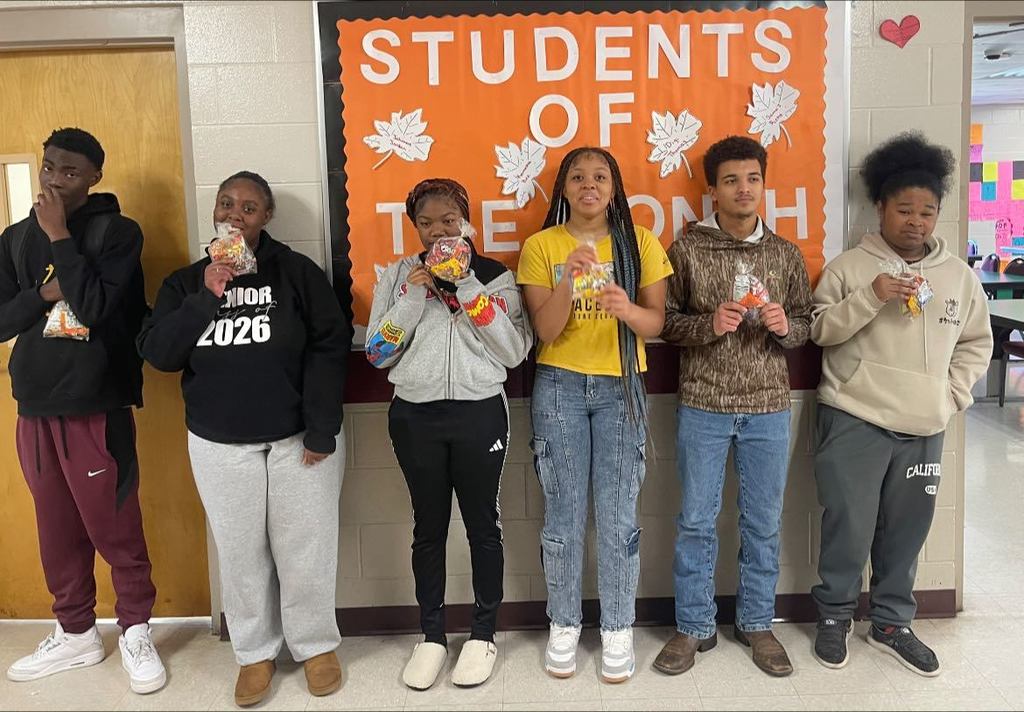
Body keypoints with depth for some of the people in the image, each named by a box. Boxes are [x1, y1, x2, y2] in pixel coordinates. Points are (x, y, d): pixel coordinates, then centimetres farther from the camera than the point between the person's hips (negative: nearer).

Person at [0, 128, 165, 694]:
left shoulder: (117, 231, -5)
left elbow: (94, 308, -19)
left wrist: (60, 236, -16)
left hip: (96, 407, -5)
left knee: (114, 528, 2)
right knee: (58, 530, 14)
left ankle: (135, 633, 20)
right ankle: (75, 633, 31)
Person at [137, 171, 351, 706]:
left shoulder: (297, 272, -3)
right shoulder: (186, 282, 7)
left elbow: (329, 347, -8)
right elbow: (157, 354, -3)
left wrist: (321, 429, -14)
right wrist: (207, 298, -14)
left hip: (298, 439, -2)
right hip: (220, 447, 3)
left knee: (304, 551, 6)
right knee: (241, 554, 11)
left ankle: (316, 644, 27)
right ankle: (255, 652, 30)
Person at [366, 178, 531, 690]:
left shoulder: (495, 275, 1)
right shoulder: (397, 275, 6)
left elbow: (515, 352, -8)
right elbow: (377, 353, 0)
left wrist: (467, 289, -14)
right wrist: (414, 295, -10)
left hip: (479, 413, -1)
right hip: (414, 415, 2)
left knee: (482, 523, 8)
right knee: (428, 525, 11)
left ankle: (483, 634, 25)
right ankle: (431, 635, 27)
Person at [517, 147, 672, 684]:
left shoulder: (640, 243, 2)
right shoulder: (541, 246, 0)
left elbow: (656, 322, -1)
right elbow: (545, 329, -8)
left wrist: (628, 309, -23)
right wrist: (568, 282, -26)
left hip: (621, 388, 0)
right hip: (558, 388, 0)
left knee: (618, 515, 1)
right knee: (563, 514, 5)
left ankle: (617, 629, 18)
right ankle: (564, 625, 23)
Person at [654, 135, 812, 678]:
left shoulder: (786, 254, 6)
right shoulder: (686, 249, -1)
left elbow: (806, 325, 10)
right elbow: (665, 321, -1)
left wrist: (784, 325, -11)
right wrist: (709, 323, -18)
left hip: (768, 408, 2)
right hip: (703, 406, -2)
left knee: (763, 523, 11)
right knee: (696, 522, 6)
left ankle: (756, 623, 29)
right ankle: (694, 627, 23)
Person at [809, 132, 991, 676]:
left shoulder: (958, 275, 7)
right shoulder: (849, 266, -3)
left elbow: (977, 341, 14)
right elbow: (820, 330, -7)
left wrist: (952, 394, 3)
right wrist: (870, 297, -20)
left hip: (923, 429, 4)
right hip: (854, 422, -3)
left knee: (905, 532, 13)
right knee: (848, 527, 1)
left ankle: (892, 623, 31)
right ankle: (834, 616, 23)